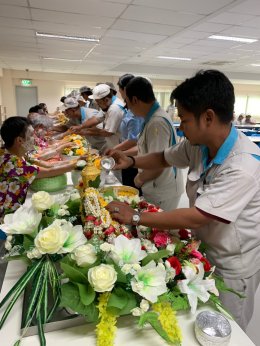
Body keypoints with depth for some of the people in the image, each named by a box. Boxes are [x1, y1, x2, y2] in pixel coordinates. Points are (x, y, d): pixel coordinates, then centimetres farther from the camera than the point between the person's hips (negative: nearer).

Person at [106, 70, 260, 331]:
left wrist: (136, 217, -28)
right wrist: (131, 161, -10)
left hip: (232, 267, -6)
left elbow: (195, 218, -36)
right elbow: (165, 158, 7)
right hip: (203, 250, 6)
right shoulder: (198, 144, -11)